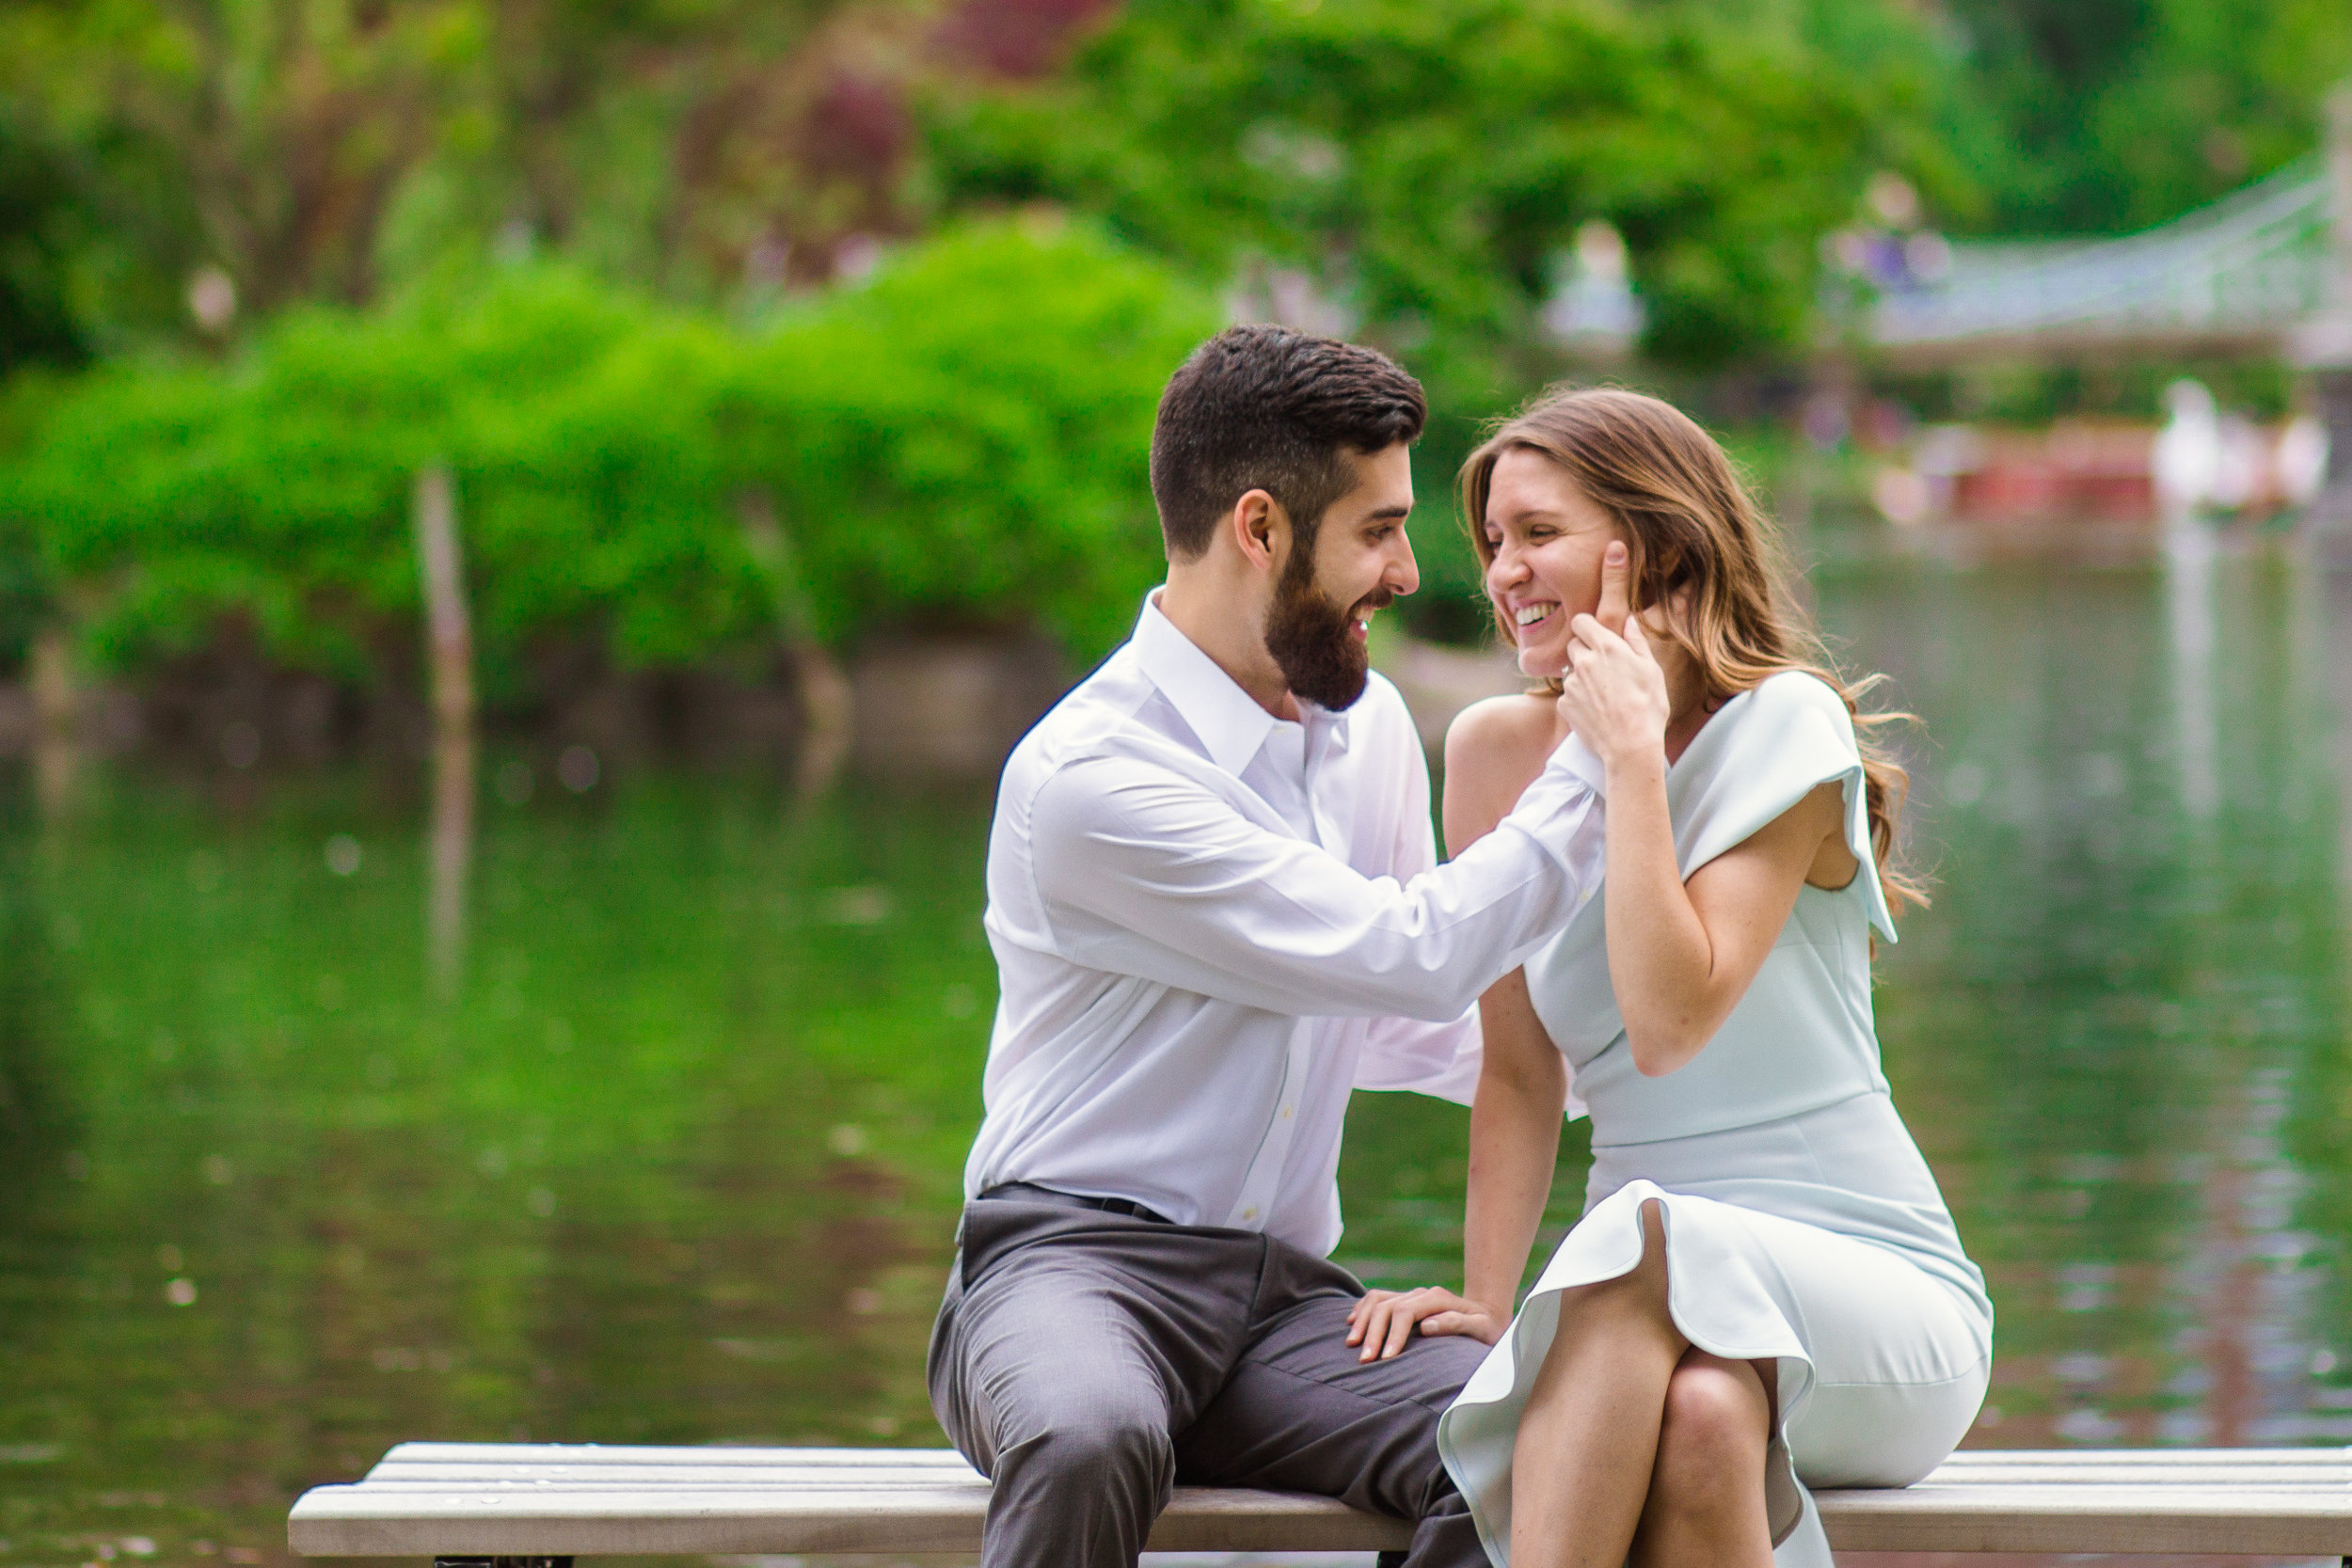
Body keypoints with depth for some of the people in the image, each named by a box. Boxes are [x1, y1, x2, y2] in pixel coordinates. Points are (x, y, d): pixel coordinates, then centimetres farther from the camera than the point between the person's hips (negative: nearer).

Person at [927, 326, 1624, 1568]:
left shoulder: (1370, 728, 13)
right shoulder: (1086, 777, -13)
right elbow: (1415, 952, -13)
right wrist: (1599, 763, -5)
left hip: (1282, 1288, 6)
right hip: (1073, 1257, -6)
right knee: (1093, 1440, -42)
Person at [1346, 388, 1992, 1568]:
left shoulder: (1784, 725, -7)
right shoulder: (1499, 752, 7)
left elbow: (1670, 1023, -19)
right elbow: (1520, 1072, 8)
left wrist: (1633, 760, -17)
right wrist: (1487, 1306, -3)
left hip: (1877, 1297, -3)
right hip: (1648, 1299, 3)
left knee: (1644, 1242, -37)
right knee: (1698, 1413, -36)